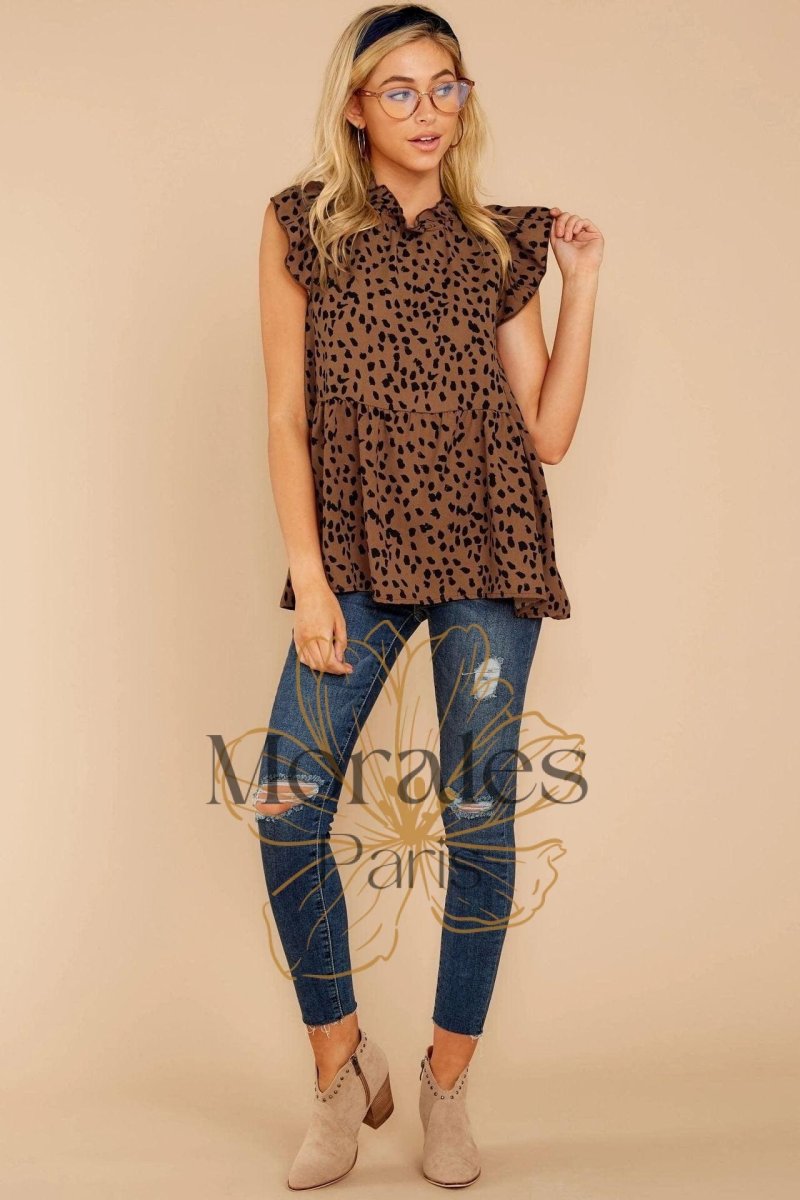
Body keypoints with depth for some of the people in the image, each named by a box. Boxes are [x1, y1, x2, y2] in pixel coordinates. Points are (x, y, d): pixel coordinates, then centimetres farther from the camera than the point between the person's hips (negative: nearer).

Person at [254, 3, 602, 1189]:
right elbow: (287, 417, 2)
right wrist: (310, 579, -5)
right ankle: (344, 1070, 13)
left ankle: (449, 1087, 18)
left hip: (486, 553, 1)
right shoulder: (301, 225, 7)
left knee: (480, 814, 0)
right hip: (357, 556, 0)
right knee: (287, 809, -9)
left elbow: (548, 434, 5)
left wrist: (581, 289, 2)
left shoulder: (498, 247, 10)